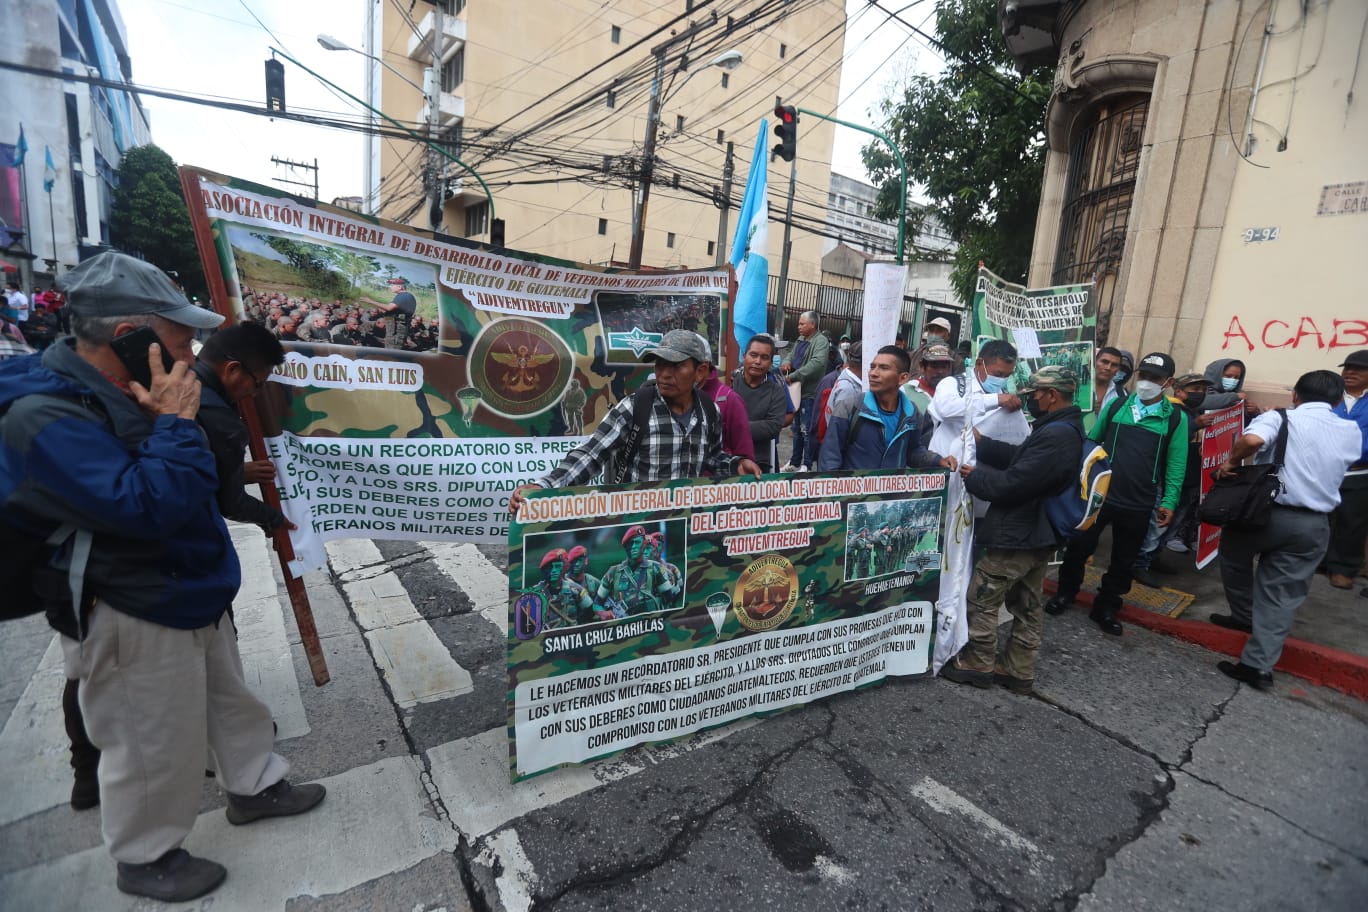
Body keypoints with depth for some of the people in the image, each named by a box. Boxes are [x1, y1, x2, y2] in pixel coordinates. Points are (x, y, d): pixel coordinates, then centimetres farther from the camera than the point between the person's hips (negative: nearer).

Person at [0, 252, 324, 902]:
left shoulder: (120, 389, 3)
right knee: (154, 748, 11)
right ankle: (145, 857, 35)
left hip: (190, 595, 9)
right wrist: (175, 423, -27)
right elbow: (146, 506, -35)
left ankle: (255, 786, 45)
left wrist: (170, 420, -1)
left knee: (230, 700, 24)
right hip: (136, 620, -9)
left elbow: (192, 483, 14)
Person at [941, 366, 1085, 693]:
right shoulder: (1066, 430, 10)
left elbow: (1011, 484, -26)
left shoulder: (1054, 436, -25)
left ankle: (978, 665, 17)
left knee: (981, 599, 4)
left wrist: (973, 475, -11)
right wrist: (980, 442, 4)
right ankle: (1019, 671, 29)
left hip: (1015, 536, -10)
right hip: (1040, 536, 10)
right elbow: (1019, 458, 12)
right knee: (1027, 606, 17)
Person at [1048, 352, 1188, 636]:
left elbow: (1176, 464, 1)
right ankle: (1065, 593, 28)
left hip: (1138, 504, 0)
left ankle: (1105, 607, 29)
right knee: (1078, 547, 6)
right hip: (1098, 493, 0)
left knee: (1123, 559, 12)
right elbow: (1091, 442, 9)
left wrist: (1169, 501, -6)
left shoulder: (1176, 418, 1)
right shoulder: (1116, 406, 3)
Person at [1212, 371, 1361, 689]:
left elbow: (1253, 439, -29)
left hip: (1267, 512, -4)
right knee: (1282, 596, 8)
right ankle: (1258, 665, 7)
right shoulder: (1352, 433, 10)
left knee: (1234, 555, 26)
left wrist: (1231, 462, -14)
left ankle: (1244, 616, 39)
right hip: (1314, 524, 4)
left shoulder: (1280, 418, -7)